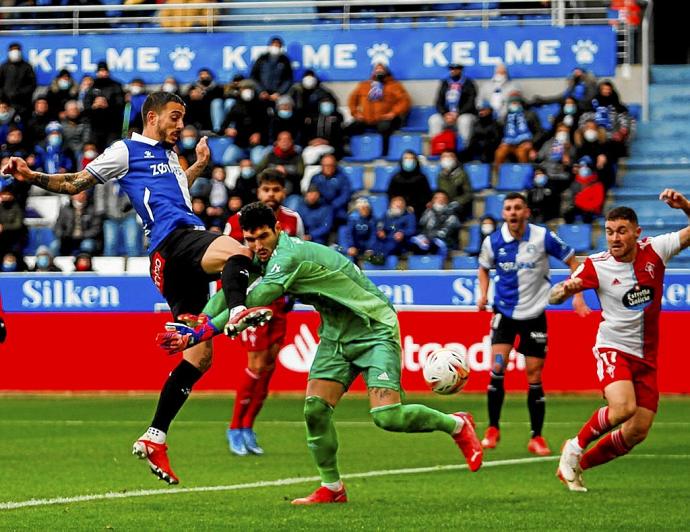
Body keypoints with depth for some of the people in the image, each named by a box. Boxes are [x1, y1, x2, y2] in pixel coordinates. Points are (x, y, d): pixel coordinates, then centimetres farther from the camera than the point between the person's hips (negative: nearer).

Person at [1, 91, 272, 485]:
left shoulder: (169, 155, 30)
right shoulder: (127, 151, 7)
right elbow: (75, 184, 6)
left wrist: (200, 165, 36)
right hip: (172, 240, -8)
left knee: (199, 355, 4)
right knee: (238, 251, -37)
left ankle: (154, 438, 6)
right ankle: (237, 311, -62)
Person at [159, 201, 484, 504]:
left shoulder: (288, 256, -27)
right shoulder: (269, 258, 1)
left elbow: (253, 302, -35)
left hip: (374, 329, -8)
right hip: (336, 333, 8)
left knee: (387, 417, -18)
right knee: (315, 409, -7)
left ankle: (456, 425, 8)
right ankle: (332, 488, 8)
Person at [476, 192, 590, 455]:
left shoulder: (543, 237, -11)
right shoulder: (493, 241, -6)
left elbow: (573, 262, 1)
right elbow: (484, 267, 15)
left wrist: (578, 296, -8)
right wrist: (483, 294, -1)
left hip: (534, 314, -1)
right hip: (505, 312, 1)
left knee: (534, 379, 1)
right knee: (497, 368, -15)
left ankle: (536, 438, 12)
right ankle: (492, 429, -1)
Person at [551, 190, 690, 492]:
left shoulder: (654, 251, -4)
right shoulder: (597, 266, -9)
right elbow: (554, 297, -9)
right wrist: (565, 289, -34)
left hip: (646, 358, 4)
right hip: (613, 349, -4)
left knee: (636, 433, 0)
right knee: (623, 407, -31)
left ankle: (577, 465, 19)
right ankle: (576, 447, -6)